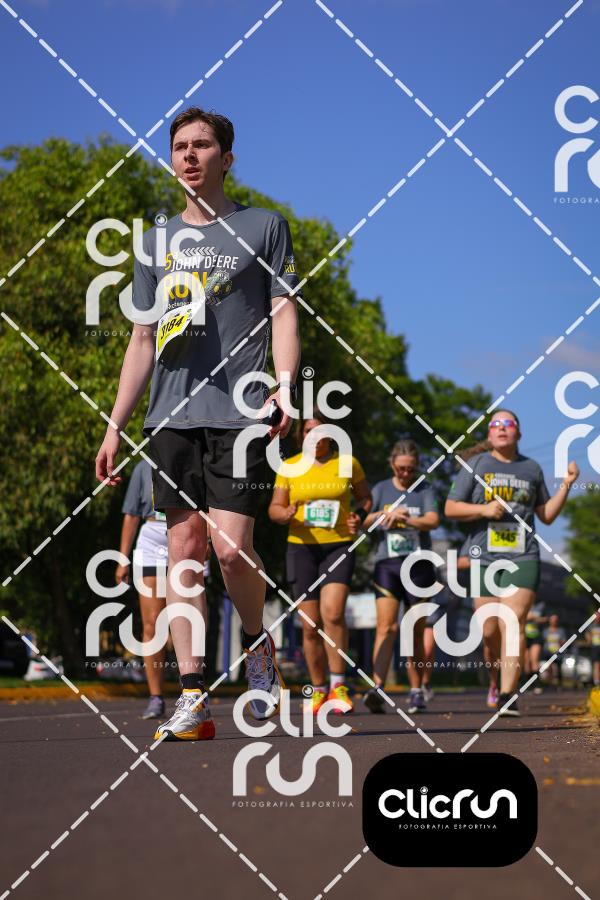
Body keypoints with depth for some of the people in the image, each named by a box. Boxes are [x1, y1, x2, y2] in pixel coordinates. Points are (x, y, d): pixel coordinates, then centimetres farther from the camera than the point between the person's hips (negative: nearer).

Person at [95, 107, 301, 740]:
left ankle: (258, 644, 15)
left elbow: (284, 312, 3)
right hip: (171, 418, 4)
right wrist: (114, 426, 14)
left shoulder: (263, 227, 8)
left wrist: (283, 387, -14)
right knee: (184, 549, -1)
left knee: (231, 547, -14)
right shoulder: (157, 241, 18)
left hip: (239, 412, -4)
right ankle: (193, 699, 0)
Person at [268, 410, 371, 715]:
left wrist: (358, 515, -5)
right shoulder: (289, 467, 5)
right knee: (311, 625, 2)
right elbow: (274, 509, 6)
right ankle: (318, 689, 16)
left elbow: (365, 497, 16)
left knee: (332, 613, -21)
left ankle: (338, 684, -11)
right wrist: (286, 513, -17)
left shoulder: (347, 463, 4)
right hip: (301, 548, 1)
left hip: (338, 546, -1)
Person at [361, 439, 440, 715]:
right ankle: (377, 688, -24)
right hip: (387, 565, 0)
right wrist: (385, 515, -13)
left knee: (416, 632, 5)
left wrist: (405, 519, -28)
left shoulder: (424, 490, 6)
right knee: (386, 627, -14)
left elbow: (433, 521, -11)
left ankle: (416, 692, 13)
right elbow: (363, 521, 5)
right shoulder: (381, 489, 11)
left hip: (418, 565, 0)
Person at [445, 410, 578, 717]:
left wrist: (566, 484, 8)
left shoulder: (532, 469, 14)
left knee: (512, 623, -16)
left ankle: (508, 697, -20)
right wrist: (483, 509, -11)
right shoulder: (476, 466, 9)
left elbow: (547, 515, 20)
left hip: (523, 557, -1)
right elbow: (450, 508, 5)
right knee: (489, 630, 1)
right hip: (485, 558, 1)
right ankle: (507, 665, 33)